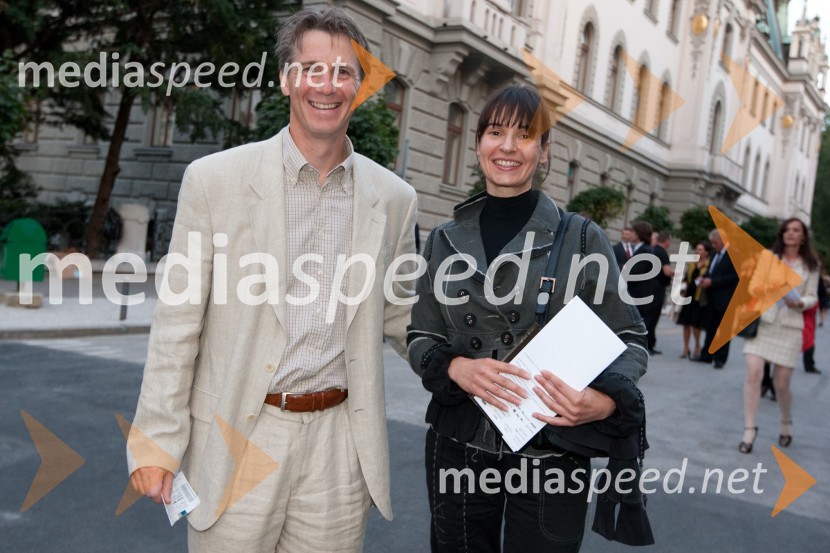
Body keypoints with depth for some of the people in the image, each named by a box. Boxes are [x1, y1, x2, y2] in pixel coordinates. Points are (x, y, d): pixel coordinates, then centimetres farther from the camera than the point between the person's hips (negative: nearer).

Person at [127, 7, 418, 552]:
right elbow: (178, 322, -3)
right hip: (237, 442, -2)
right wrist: (157, 442, -4)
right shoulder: (215, 178, -5)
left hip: (339, 446, 2)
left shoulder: (394, 198, 3)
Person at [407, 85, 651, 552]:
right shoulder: (444, 241, 4)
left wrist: (605, 400, -22)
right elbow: (421, 337, 6)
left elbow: (629, 339, -2)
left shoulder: (582, 238, -5)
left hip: (552, 453, -2)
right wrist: (456, 367, -15)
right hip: (457, 447, 3)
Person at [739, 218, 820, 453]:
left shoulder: (810, 265, 8)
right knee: (753, 373, -14)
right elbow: (756, 286, 6)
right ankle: (749, 429, -6)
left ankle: (786, 424, 31)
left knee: (782, 383, 3)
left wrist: (800, 303, -14)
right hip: (762, 321, 0)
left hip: (790, 325, 0)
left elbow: (812, 297, 7)